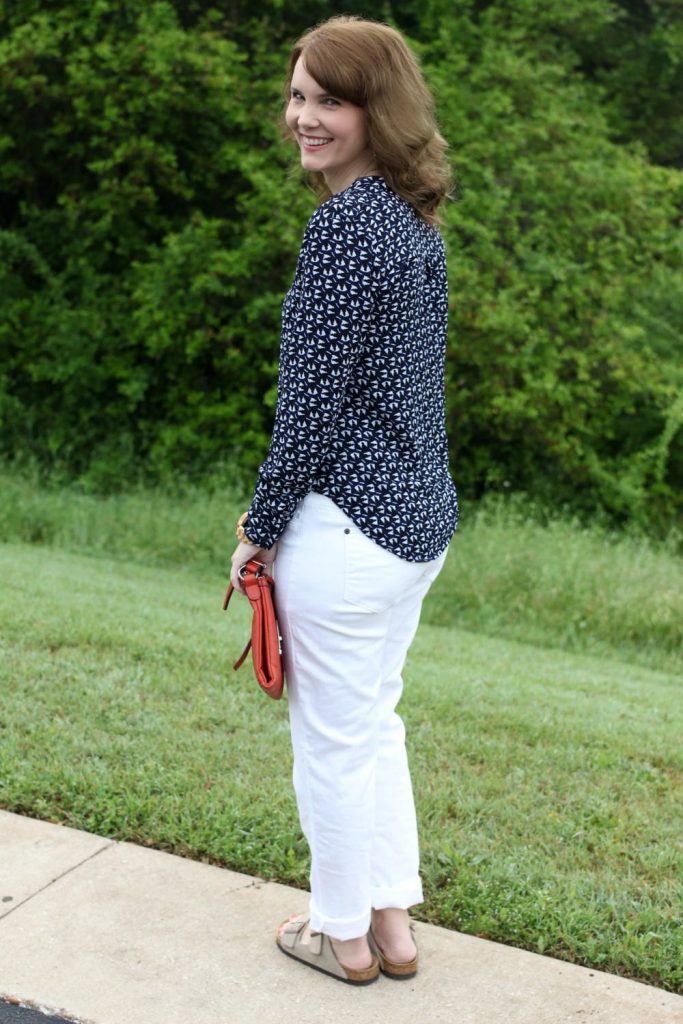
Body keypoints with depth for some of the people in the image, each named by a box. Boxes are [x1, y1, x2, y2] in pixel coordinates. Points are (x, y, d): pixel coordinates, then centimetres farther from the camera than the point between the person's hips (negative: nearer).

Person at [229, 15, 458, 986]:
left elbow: (313, 396, -19)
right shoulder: (418, 223, 10)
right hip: (421, 515, 9)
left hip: (349, 524, -9)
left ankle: (343, 933, 26)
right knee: (374, 718, 21)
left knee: (333, 735, 8)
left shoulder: (345, 224, -18)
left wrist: (261, 527, -7)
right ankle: (394, 922, 32)